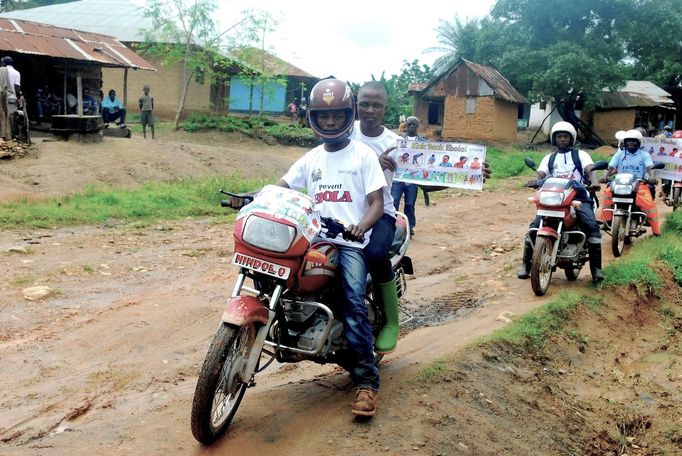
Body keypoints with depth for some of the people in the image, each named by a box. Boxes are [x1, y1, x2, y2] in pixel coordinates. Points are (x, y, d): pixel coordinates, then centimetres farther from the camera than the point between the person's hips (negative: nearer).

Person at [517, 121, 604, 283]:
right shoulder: (549, 158, 22)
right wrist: (535, 181, -20)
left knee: (592, 226, -25)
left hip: (578, 197, -2)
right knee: (535, 226, -18)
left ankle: (596, 268, -18)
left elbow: (590, 170, -3)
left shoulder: (581, 154, 15)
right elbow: (540, 174, 6)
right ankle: (526, 264, -7)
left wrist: (594, 183, -26)